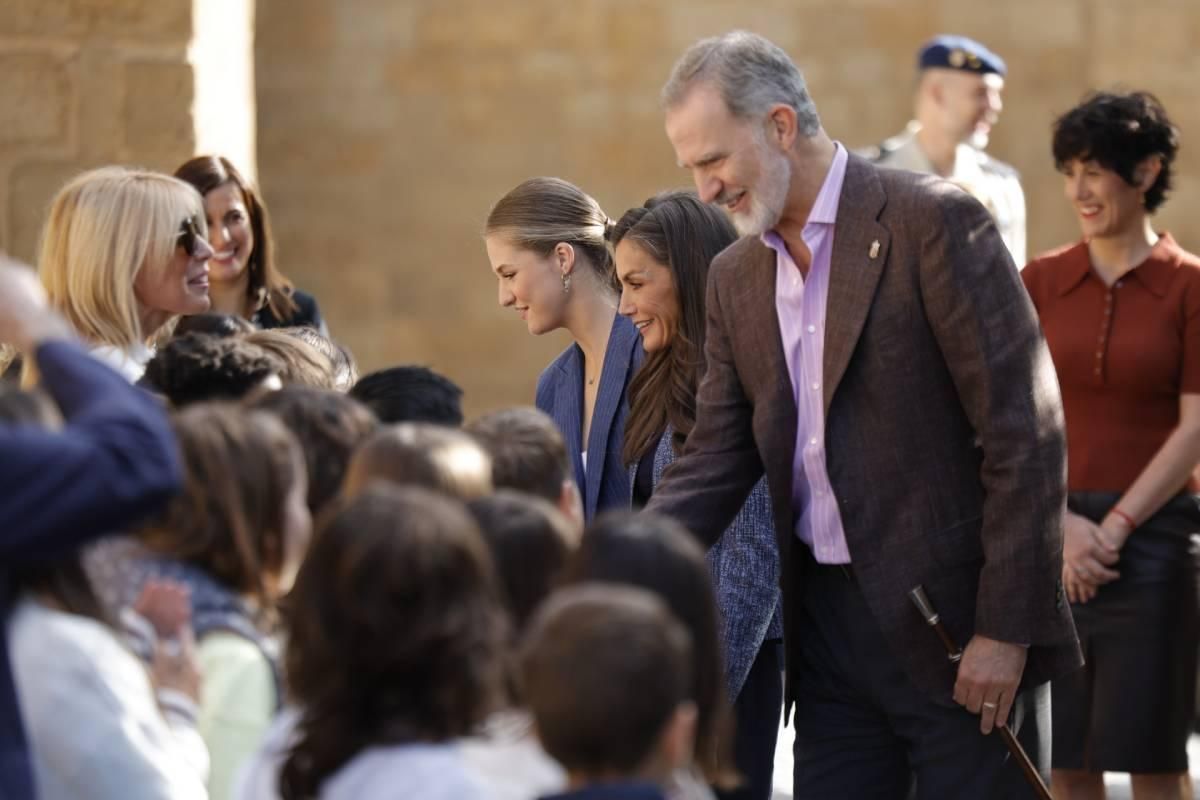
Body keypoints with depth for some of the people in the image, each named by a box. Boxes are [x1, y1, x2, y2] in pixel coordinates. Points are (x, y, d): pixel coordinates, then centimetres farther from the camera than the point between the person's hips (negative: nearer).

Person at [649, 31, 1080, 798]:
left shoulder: (933, 220, -10)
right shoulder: (736, 277, 12)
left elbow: (1025, 429, -13)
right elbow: (715, 464, 10)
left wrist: (1006, 630, -15)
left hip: (957, 620, -6)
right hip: (828, 626, 7)